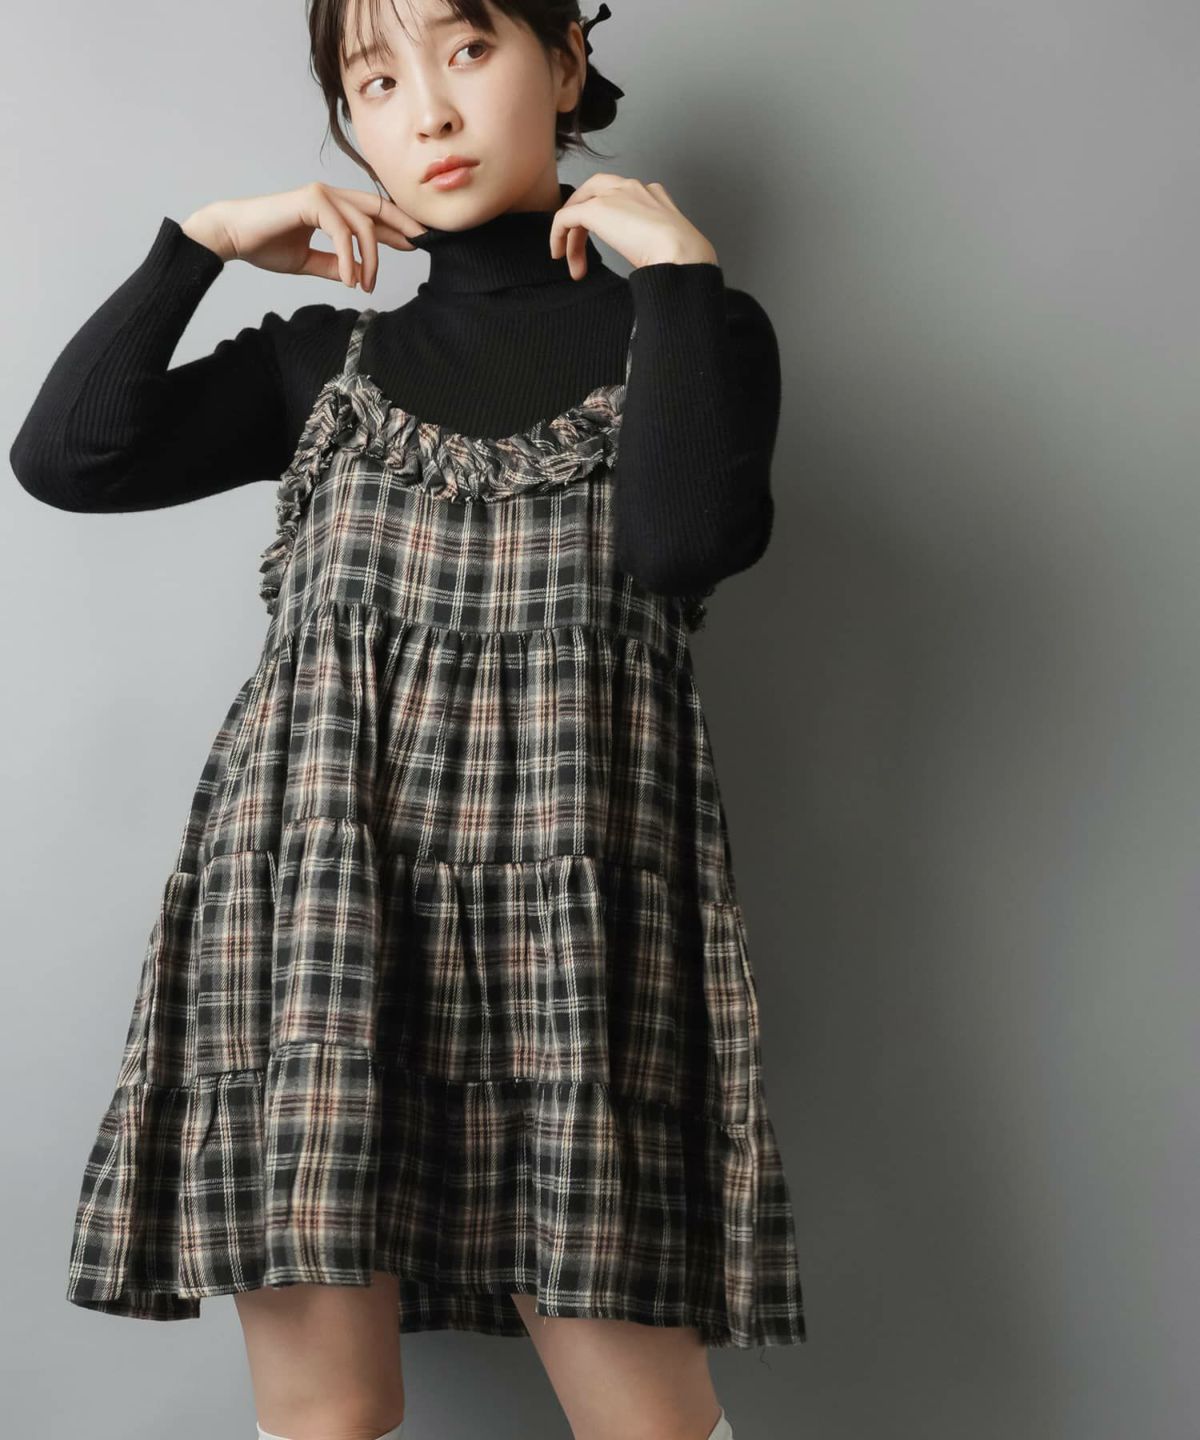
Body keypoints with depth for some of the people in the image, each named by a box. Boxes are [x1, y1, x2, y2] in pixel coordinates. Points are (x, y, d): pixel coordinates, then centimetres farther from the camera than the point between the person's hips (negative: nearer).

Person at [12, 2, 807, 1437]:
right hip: (316, 886, 3)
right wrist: (200, 242, 9)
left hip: (568, 903, -2)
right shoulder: (322, 362, 19)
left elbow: (687, 540, -11)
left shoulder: (689, 333, 11)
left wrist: (674, 264, -5)